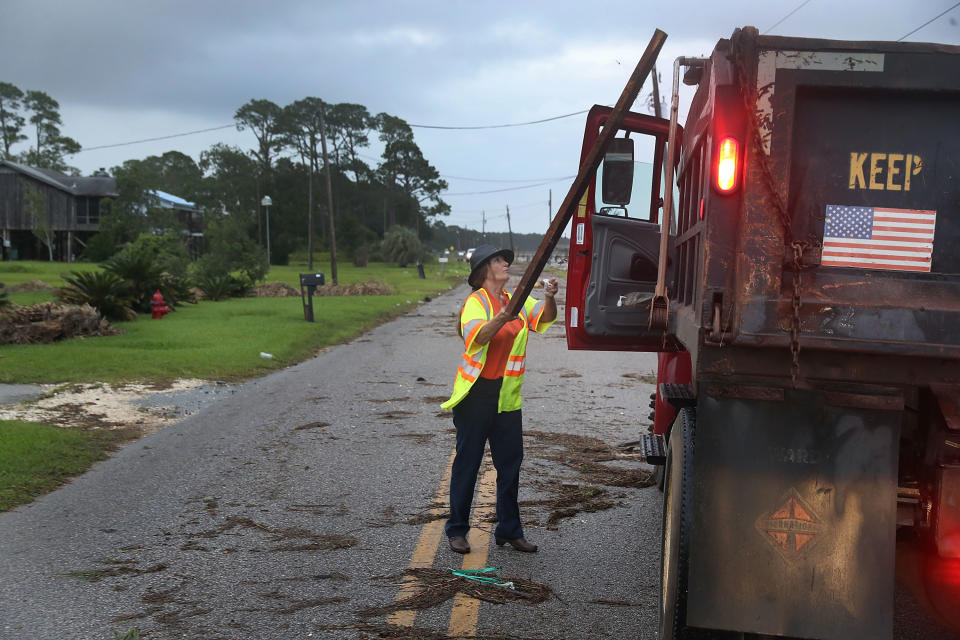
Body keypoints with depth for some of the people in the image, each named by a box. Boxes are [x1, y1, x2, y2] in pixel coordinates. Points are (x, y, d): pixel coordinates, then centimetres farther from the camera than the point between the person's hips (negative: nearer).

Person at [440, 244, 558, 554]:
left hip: (507, 397, 6)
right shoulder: (475, 301, -9)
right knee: (467, 462, 3)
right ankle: (457, 530, 13)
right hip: (476, 393, -6)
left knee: (510, 464, 8)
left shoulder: (517, 301, 10)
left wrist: (549, 297, -22)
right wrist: (502, 318, -44)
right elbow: (476, 337, -26)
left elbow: (545, 317, -1)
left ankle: (509, 530, 18)